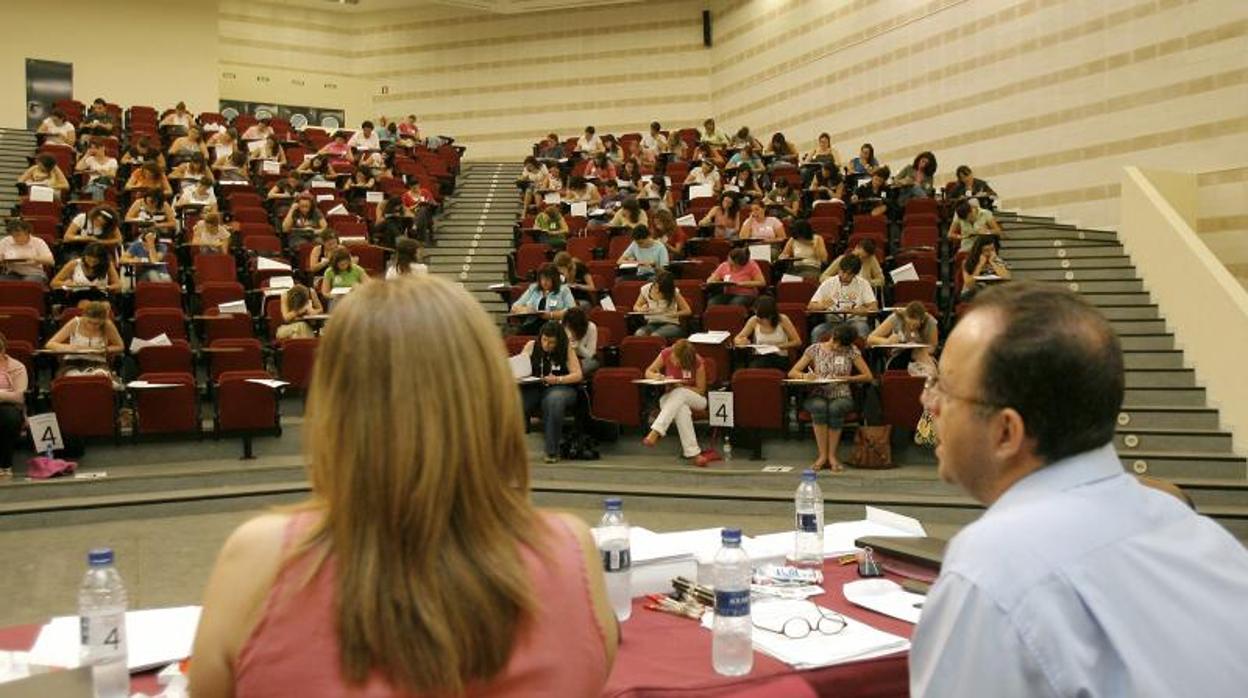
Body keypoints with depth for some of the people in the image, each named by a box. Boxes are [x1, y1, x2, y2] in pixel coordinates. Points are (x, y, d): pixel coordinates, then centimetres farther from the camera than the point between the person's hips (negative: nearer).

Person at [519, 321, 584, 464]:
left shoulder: (567, 349, 2)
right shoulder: (531, 346, 7)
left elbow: (578, 375, -3)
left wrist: (558, 380, -19)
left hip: (559, 388, -2)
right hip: (533, 388, 2)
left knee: (554, 400, -39)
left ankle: (552, 451, -28)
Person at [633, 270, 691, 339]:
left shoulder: (674, 292, -8)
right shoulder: (645, 289, -2)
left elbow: (687, 311, -3)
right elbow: (636, 307, 13)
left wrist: (672, 314, -17)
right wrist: (641, 309, -10)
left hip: (671, 324, -2)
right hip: (652, 324, 3)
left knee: (655, 335, -38)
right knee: (639, 334, -34)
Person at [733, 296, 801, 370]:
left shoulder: (782, 320, -8)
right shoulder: (754, 321, -2)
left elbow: (797, 342, -5)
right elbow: (736, 339, 3)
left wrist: (778, 346, -17)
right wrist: (742, 341, -20)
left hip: (780, 357, -1)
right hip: (759, 357, 1)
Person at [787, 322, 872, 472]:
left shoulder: (851, 351, 5)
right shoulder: (815, 349, 5)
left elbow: (868, 376, 5)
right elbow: (792, 373, 5)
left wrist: (846, 378, -9)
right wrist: (805, 376, -17)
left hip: (841, 397, 0)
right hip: (818, 396, 0)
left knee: (835, 408, -37)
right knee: (819, 407, -37)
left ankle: (832, 455, -24)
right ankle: (822, 455, -29)